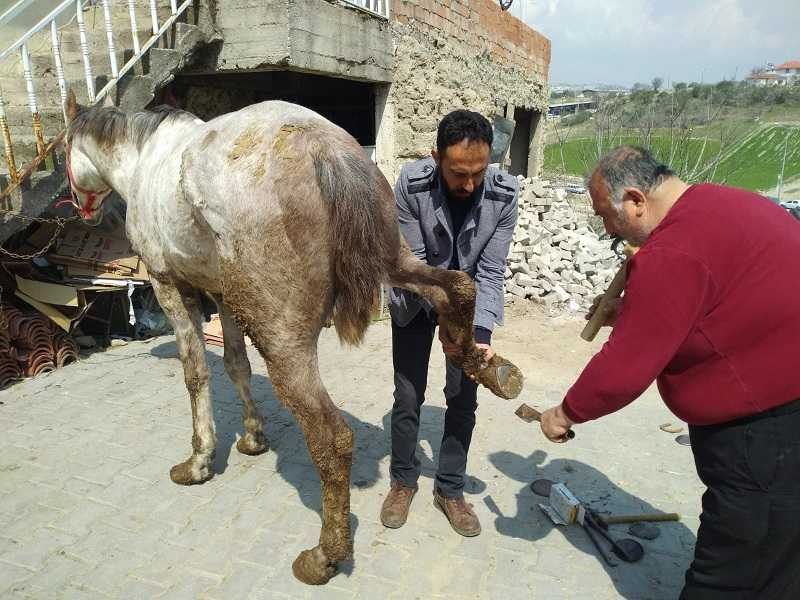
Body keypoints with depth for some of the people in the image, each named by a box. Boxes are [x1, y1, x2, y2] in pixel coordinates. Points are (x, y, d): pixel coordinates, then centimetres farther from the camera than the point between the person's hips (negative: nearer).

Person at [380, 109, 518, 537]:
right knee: (408, 396, 4)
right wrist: (444, 320, -29)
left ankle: (450, 489, 23)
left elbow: (490, 272, -19)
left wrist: (479, 333, -30)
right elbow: (414, 262, -22)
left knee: (463, 398, 3)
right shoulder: (411, 184, -26)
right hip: (417, 298, -1)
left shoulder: (504, 193, -23)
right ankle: (403, 480, 28)